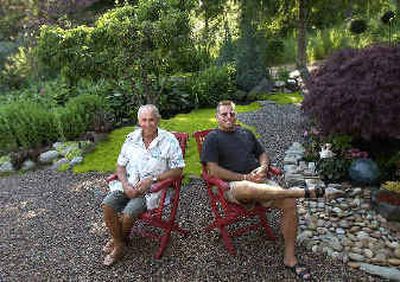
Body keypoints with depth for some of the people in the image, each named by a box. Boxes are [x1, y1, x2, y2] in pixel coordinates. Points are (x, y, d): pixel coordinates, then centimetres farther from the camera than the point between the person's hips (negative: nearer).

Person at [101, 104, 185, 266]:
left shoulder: (169, 140, -9)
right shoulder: (131, 138, 4)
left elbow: (178, 170, -10)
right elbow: (120, 165, 8)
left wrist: (152, 179, -19)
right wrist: (125, 185, -11)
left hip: (153, 188, -4)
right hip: (129, 185, 4)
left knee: (129, 212, -23)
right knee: (107, 204, -18)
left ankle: (120, 238, 13)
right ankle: (119, 245, 2)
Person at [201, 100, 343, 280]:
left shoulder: (246, 133, 22)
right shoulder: (212, 138, 4)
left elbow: (262, 154, 25)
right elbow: (214, 171, -7)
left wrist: (263, 168, 0)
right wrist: (245, 177, -12)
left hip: (258, 182, 6)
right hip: (234, 186, -5)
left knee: (289, 202, -18)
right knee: (246, 188, -41)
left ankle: (290, 258, -7)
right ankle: (306, 192, -35)